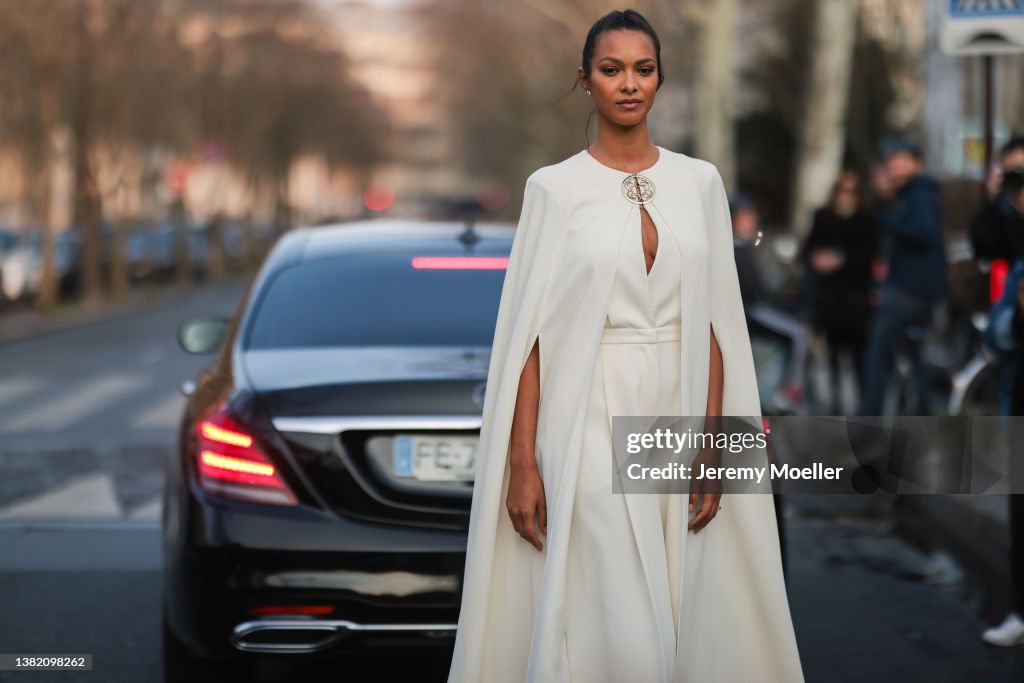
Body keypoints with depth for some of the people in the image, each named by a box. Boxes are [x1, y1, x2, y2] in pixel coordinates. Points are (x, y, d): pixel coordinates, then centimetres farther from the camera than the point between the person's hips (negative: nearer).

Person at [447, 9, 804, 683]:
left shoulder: (700, 181, 7)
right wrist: (522, 463, -9)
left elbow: (715, 322, 6)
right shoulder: (554, 187, -1)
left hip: (676, 412, 3)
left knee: (683, 616, 6)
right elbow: (528, 331, -4)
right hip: (591, 419, -3)